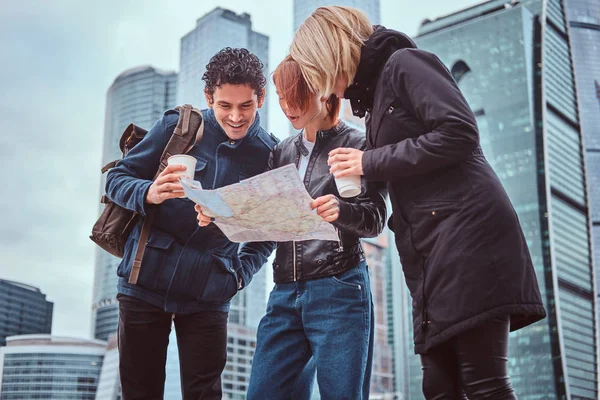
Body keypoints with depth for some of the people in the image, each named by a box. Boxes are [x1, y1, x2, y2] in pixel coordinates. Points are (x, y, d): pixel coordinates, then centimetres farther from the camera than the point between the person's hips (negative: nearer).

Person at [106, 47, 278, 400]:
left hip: (208, 295, 0)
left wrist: (241, 274, -4)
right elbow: (117, 179, 0)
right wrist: (151, 194, -21)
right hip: (146, 282, 0)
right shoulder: (178, 126, -3)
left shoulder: (270, 156, 0)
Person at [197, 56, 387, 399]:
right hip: (285, 293, 5)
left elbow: (375, 219, -7)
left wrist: (340, 210, -28)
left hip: (339, 290, -5)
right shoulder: (283, 153, 16)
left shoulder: (357, 145, 1)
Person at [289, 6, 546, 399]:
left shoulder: (403, 63, -1)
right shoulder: (373, 91, 24)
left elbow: (459, 134, -15)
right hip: (433, 249, 9)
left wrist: (370, 162, -9)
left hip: (467, 233, -9)